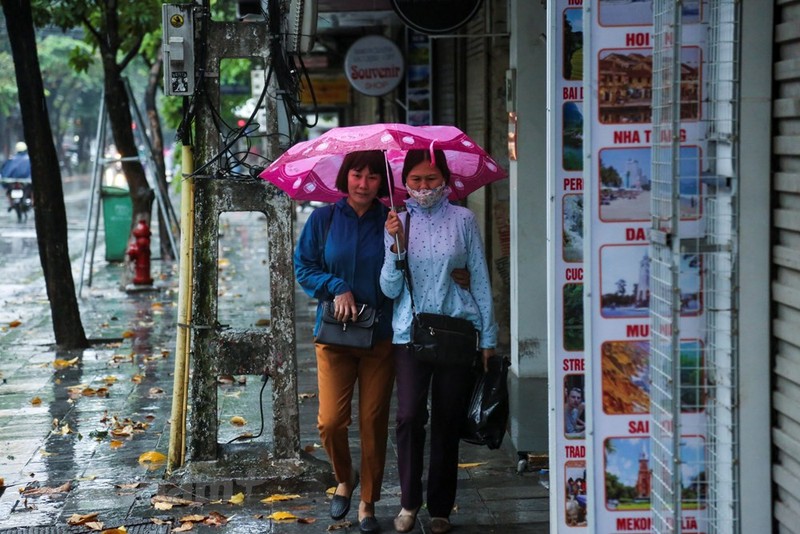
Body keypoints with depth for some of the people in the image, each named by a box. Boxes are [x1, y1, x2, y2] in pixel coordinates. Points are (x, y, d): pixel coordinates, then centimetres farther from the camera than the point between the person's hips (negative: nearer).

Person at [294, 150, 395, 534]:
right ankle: (344, 479, 25)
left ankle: (367, 503, 16)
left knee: (374, 422, 2)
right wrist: (337, 288, -9)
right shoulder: (323, 220, 5)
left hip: (381, 336, 0)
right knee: (330, 421, -6)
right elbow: (303, 267, 7)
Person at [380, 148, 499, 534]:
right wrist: (397, 245, -15)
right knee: (409, 416, -13)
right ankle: (409, 501, 5)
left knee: (448, 423, 5)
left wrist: (488, 337, 3)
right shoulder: (397, 223, 5)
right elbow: (390, 289, 1)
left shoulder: (462, 219, 2)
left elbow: (480, 279, 5)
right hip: (410, 332, 0)